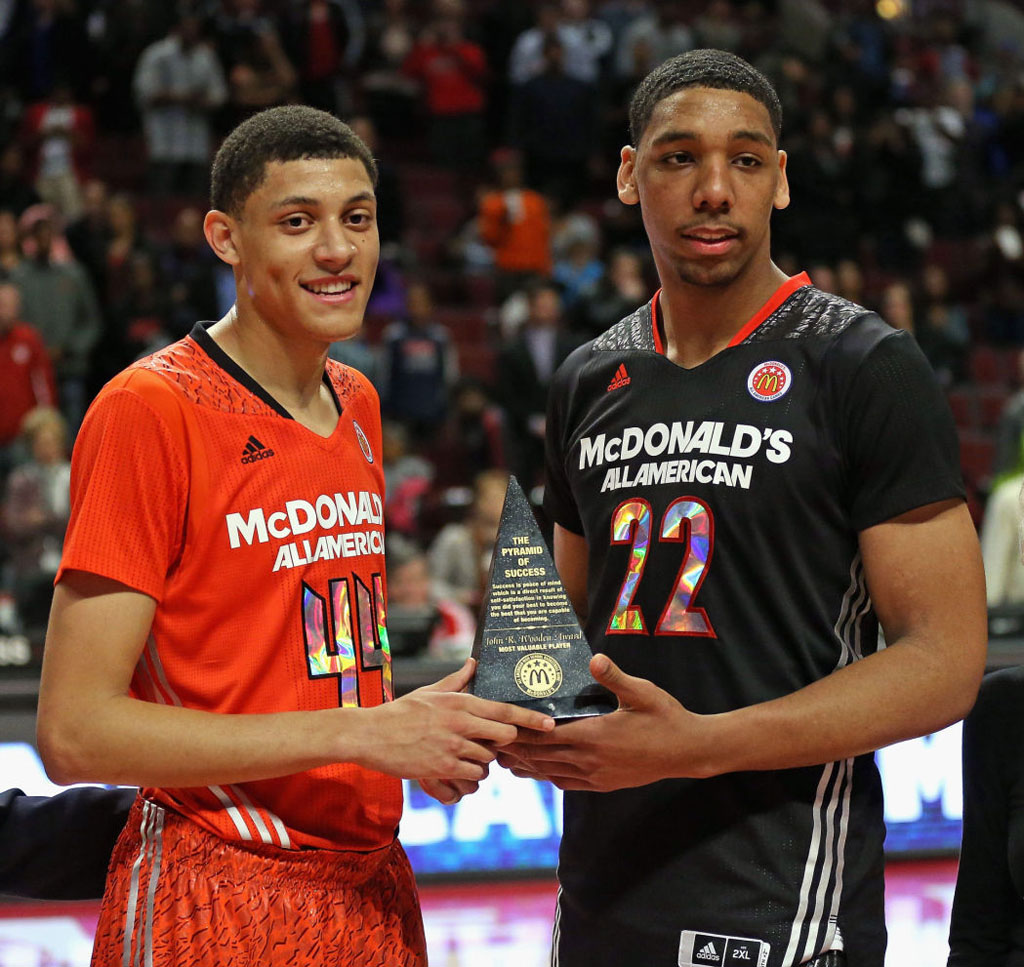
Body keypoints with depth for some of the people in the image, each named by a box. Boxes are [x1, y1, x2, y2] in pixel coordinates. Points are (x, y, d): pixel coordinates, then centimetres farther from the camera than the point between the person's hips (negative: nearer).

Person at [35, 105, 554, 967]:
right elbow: (74, 732, -19)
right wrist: (363, 733, -20)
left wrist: (429, 734, 2)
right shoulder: (150, 411, -13)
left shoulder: (358, 404, 11)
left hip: (372, 888, 7)